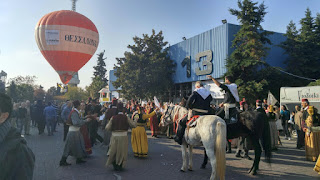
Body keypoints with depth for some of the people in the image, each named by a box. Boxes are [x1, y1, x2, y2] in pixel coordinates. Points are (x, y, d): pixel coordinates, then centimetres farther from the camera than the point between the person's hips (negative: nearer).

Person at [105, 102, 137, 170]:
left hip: (115, 136, 1)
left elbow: (107, 128, -6)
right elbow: (133, 125, -3)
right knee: (122, 151, 14)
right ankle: (120, 166, 20)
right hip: (123, 136, -1)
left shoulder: (113, 118, -5)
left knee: (114, 151, 17)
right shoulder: (126, 117, -8)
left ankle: (115, 166, 24)